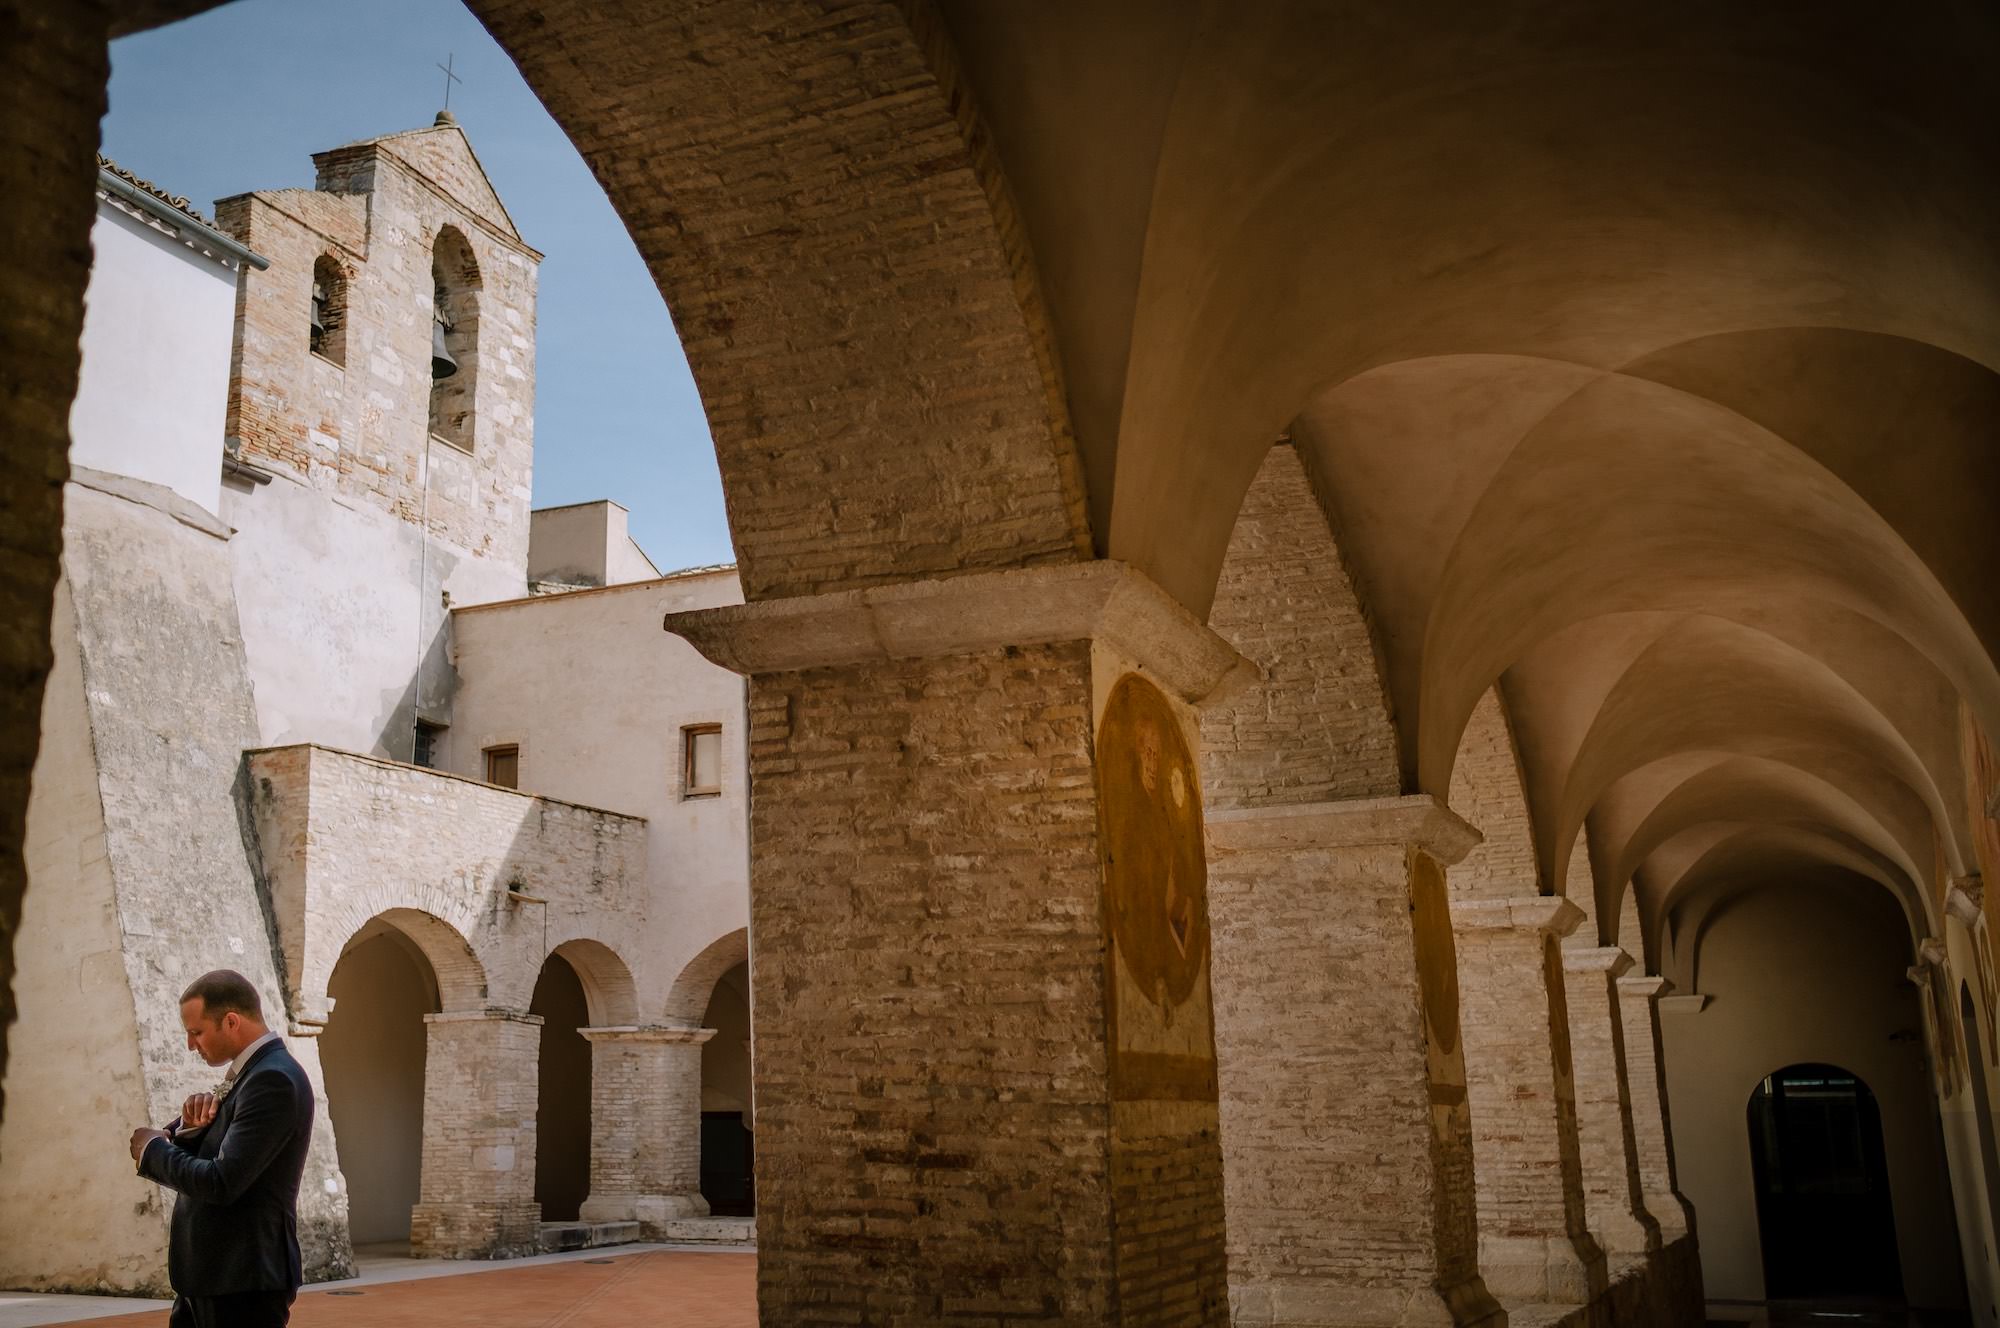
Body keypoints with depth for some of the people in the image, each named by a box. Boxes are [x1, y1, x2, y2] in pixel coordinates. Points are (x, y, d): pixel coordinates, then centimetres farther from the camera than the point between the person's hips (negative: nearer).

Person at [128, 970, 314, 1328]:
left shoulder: (274, 1080, -19)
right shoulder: (247, 1073, 12)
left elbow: (222, 1183, -24)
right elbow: (202, 1161, 14)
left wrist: (153, 1149, -9)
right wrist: (190, 1126, -7)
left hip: (244, 1280, -10)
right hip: (207, 1278, 10)